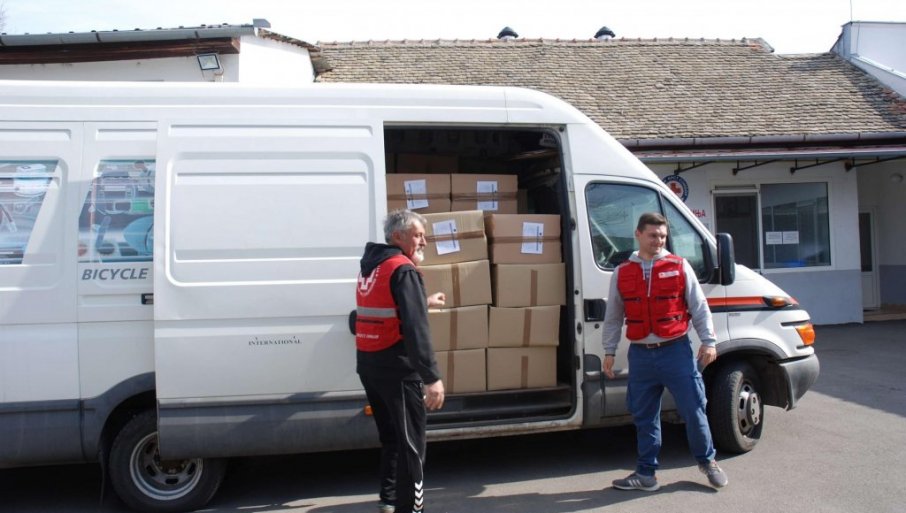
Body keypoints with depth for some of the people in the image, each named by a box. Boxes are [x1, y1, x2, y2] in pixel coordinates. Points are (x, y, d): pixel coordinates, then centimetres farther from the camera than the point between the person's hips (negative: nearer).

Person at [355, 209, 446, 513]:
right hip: (396, 366, -9)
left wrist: (423, 303, 33)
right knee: (410, 441, 0)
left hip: (368, 362, 9)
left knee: (390, 435, 21)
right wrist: (432, 377, -28)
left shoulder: (371, 266, 13)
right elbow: (415, 327, -25)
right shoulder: (403, 270, -15)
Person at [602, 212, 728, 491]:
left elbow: (700, 308, 4)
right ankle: (646, 473, 21)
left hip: (676, 350, -2)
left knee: (693, 410, 4)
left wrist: (708, 341, -2)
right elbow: (613, 317, 12)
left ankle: (707, 460, 28)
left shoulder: (679, 266, 1)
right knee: (644, 416, 9)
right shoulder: (622, 273, 6)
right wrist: (609, 352, 11)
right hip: (640, 354, 2)